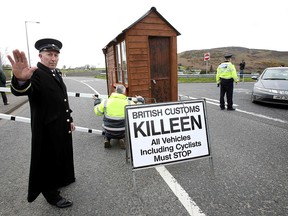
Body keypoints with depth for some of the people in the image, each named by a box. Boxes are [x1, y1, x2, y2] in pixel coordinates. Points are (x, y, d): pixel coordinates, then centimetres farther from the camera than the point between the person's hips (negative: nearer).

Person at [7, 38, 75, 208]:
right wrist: (21, 80, -62)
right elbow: (21, 91, -39)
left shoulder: (56, 74, 8)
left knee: (61, 155, 25)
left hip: (62, 127, 8)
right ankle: (51, 194, 30)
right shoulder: (35, 74, -18)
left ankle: (61, 179, 49)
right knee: (48, 160, 10)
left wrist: (69, 119, 15)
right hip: (47, 130, -8)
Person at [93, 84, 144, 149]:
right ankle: (121, 139, 4)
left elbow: (97, 112, 9)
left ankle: (107, 139, 10)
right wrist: (140, 100, 21)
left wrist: (97, 101, 26)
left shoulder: (105, 102, -7)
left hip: (108, 132, 2)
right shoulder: (128, 103, -10)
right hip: (122, 132, -2)